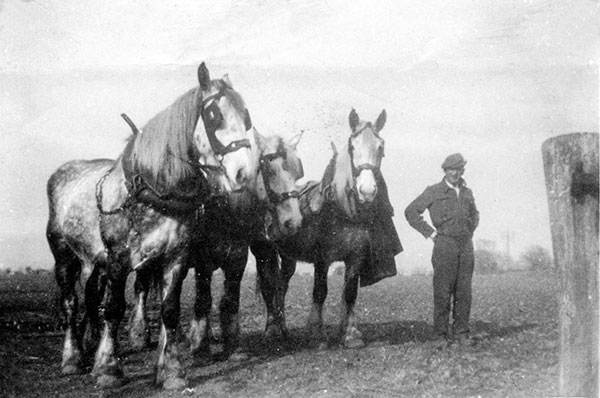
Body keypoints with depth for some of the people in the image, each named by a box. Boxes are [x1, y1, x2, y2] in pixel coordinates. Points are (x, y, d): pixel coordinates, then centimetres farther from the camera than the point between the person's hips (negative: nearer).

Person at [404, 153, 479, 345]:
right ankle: (441, 333, 2)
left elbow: (474, 214, 33)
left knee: (464, 292, 4)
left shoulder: (467, 192, 14)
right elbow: (411, 212, -3)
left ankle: (461, 332, 10)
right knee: (443, 292, -4)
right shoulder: (434, 192, -1)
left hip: (466, 245, 5)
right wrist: (429, 233, -4)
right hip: (445, 245, -4)